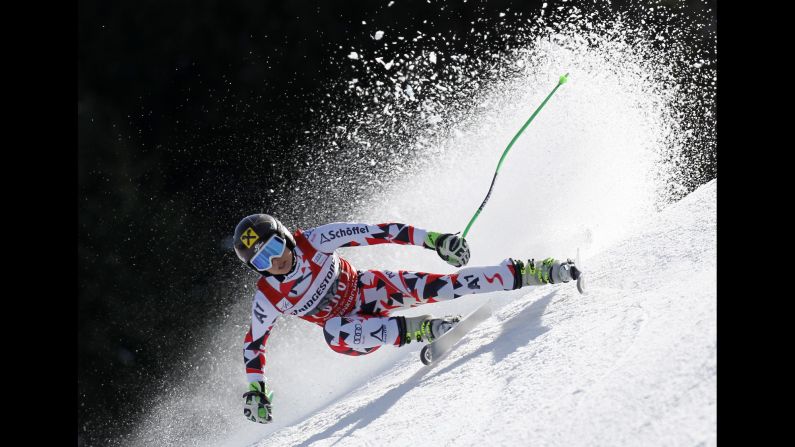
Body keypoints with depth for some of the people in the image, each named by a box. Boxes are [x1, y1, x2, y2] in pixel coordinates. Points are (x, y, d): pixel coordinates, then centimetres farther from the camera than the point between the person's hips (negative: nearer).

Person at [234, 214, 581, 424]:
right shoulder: (267, 300, -19)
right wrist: (255, 391, -15)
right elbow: (254, 344, -4)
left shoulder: (314, 240, -23)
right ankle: (419, 330, -29)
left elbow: (375, 233, -21)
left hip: (369, 289, 0)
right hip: (354, 326, 0)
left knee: (437, 286, -22)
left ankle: (531, 273, -18)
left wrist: (433, 239, -26)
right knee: (333, 332, -35)